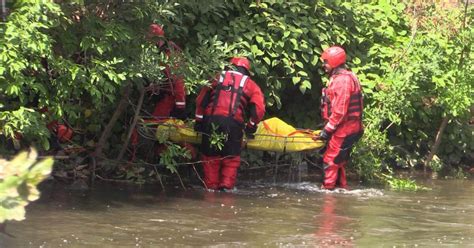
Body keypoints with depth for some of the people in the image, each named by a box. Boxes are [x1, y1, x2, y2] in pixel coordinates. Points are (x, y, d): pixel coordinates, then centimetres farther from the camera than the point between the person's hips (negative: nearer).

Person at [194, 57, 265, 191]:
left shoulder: (217, 78, 20)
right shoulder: (250, 84, 15)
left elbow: (201, 100, 15)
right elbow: (259, 108, 4)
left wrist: (199, 120, 20)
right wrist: (251, 126, 12)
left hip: (211, 120, 2)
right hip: (233, 123, -2)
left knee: (210, 156, 12)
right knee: (231, 158, 10)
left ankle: (211, 186, 14)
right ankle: (226, 186, 3)